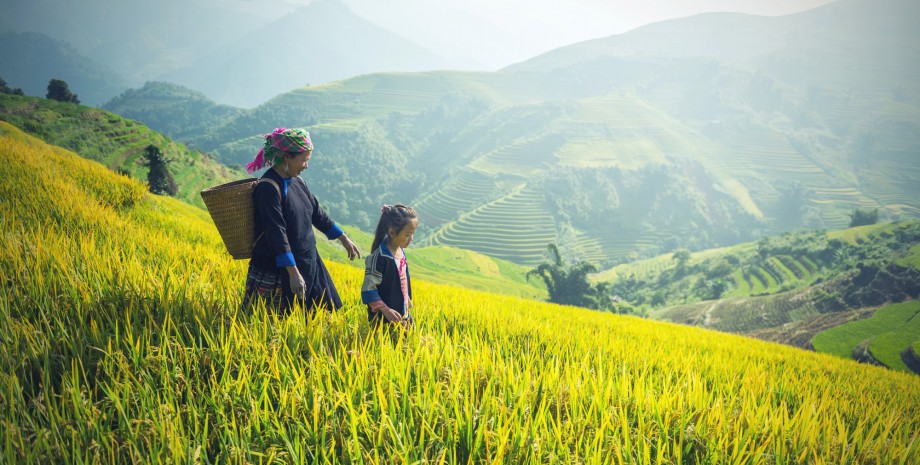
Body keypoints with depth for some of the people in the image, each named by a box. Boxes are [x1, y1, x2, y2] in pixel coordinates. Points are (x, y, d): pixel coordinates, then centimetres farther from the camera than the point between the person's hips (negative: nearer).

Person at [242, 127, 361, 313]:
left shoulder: (297, 181, 7)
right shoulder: (269, 188, -19)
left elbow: (316, 213, 18)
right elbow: (277, 233, -24)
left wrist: (344, 239, 21)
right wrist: (293, 273, -28)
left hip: (307, 262, 9)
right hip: (276, 269, -8)